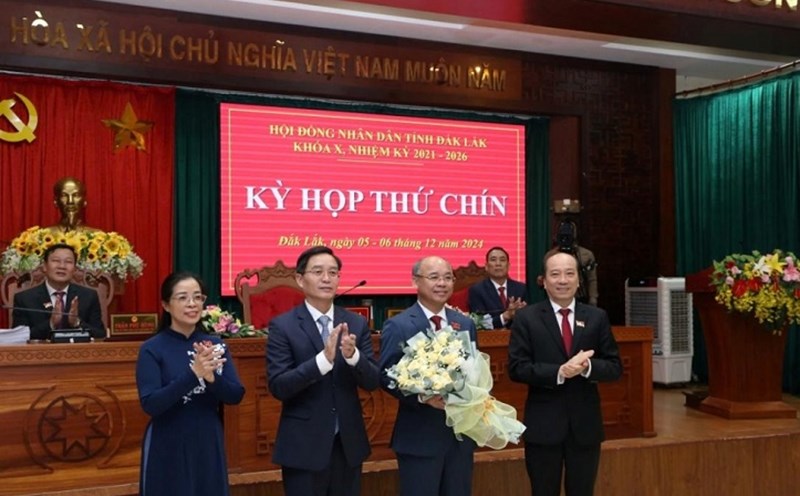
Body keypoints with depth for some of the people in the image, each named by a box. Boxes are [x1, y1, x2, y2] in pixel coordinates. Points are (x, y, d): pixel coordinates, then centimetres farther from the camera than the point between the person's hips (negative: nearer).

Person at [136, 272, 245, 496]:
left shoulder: (216, 344, 3)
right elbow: (150, 404, -17)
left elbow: (236, 395, -3)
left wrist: (211, 377, -22)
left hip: (209, 448, 3)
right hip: (168, 451, -3)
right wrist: (193, 373, -27)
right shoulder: (152, 349, -7)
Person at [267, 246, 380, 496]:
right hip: (304, 447, -3)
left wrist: (352, 355, -21)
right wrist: (324, 358, -27)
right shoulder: (282, 326, -7)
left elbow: (373, 381, -1)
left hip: (349, 444, 4)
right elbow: (278, 386, -15)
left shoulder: (357, 323, 2)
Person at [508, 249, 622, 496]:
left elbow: (615, 367, 2)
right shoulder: (526, 318, -4)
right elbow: (517, 368, -10)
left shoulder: (597, 317, 4)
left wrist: (587, 367, -19)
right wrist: (558, 372, -23)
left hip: (585, 424, 2)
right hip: (543, 425, -2)